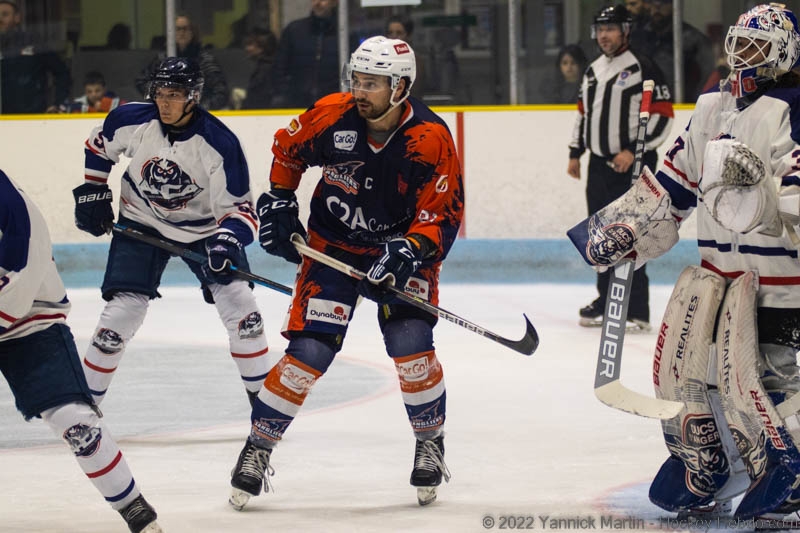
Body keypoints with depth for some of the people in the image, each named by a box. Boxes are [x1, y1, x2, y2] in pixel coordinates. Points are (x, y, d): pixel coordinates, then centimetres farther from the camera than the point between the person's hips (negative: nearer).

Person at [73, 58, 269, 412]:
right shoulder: (131, 121, -19)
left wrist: (227, 240, -42)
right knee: (122, 310, -9)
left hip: (204, 228, -1)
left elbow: (238, 207, -24)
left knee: (239, 304, -10)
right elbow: (98, 146, 5)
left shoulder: (219, 143, -26)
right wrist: (92, 192, 4)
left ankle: (262, 396, 7)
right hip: (141, 223, 1)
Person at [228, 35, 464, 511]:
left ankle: (431, 442, 10)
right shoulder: (333, 116, -17)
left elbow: (444, 217, -19)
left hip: (401, 248, -1)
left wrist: (410, 251, -35)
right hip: (333, 246, 1)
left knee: (411, 345, -15)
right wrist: (277, 202, 1)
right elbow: (288, 148, 5)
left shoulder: (431, 141, -23)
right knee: (309, 350, -9)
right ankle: (258, 448, 5)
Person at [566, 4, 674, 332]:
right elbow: (583, 113, 25)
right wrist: (575, 153, 19)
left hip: (632, 166, -8)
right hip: (599, 164, 8)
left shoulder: (642, 69, -9)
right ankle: (607, 300, 24)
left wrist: (633, 151, -18)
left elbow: (663, 116, -13)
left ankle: (637, 311, -13)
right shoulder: (592, 71, 15)